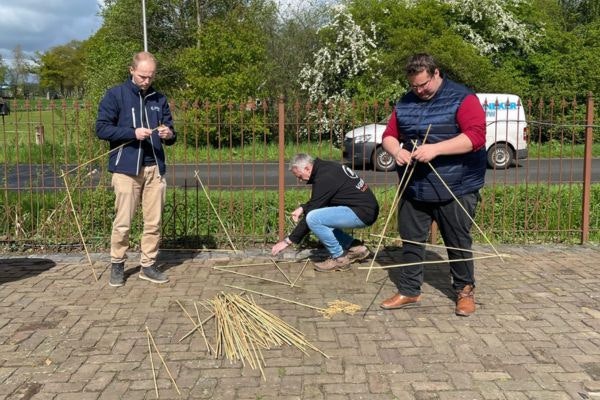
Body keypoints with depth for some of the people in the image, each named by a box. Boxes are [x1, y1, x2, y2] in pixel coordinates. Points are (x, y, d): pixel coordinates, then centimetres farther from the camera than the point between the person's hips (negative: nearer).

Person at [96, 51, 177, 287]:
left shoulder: (159, 99, 12)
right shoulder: (115, 95, 0)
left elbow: (169, 132, 16)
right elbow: (101, 128, -6)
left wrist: (169, 135, -9)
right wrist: (133, 133, -18)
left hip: (154, 168, 4)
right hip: (126, 168, -4)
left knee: (154, 223, 6)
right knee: (122, 223, 0)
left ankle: (148, 265, 18)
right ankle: (117, 265, 17)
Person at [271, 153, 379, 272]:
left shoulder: (325, 178, -19)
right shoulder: (325, 167, 11)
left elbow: (311, 213, -17)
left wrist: (289, 240, -10)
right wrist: (302, 208, 8)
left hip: (363, 212, -10)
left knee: (313, 219, -21)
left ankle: (339, 258, -6)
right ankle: (355, 247, 16)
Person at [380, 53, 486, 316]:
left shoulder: (462, 98, -8)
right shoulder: (405, 103, 9)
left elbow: (476, 136, -19)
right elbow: (389, 136, 13)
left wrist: (435, 149, -28)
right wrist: (397, 151, -12)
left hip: (455, 189, -5)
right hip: (414, 188, 5)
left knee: (458, 243, 6)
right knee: (411, 241, 10)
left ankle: (465, 291, 24)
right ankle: (409, 291, 24)